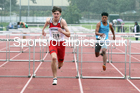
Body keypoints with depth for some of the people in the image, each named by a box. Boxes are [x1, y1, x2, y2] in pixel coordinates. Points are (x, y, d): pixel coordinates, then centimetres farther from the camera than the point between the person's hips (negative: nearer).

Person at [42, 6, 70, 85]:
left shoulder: (62, 21, -17)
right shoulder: (49, 20, -10)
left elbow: (68, 35, -21)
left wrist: (62, 31, -36)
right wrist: (43, 30, 19)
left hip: (61, 44, 0)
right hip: (52, 43, 0)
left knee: (60, 64, 13)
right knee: (54, 58, -29)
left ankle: (59, 66, 54)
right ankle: (55, 78, -19)